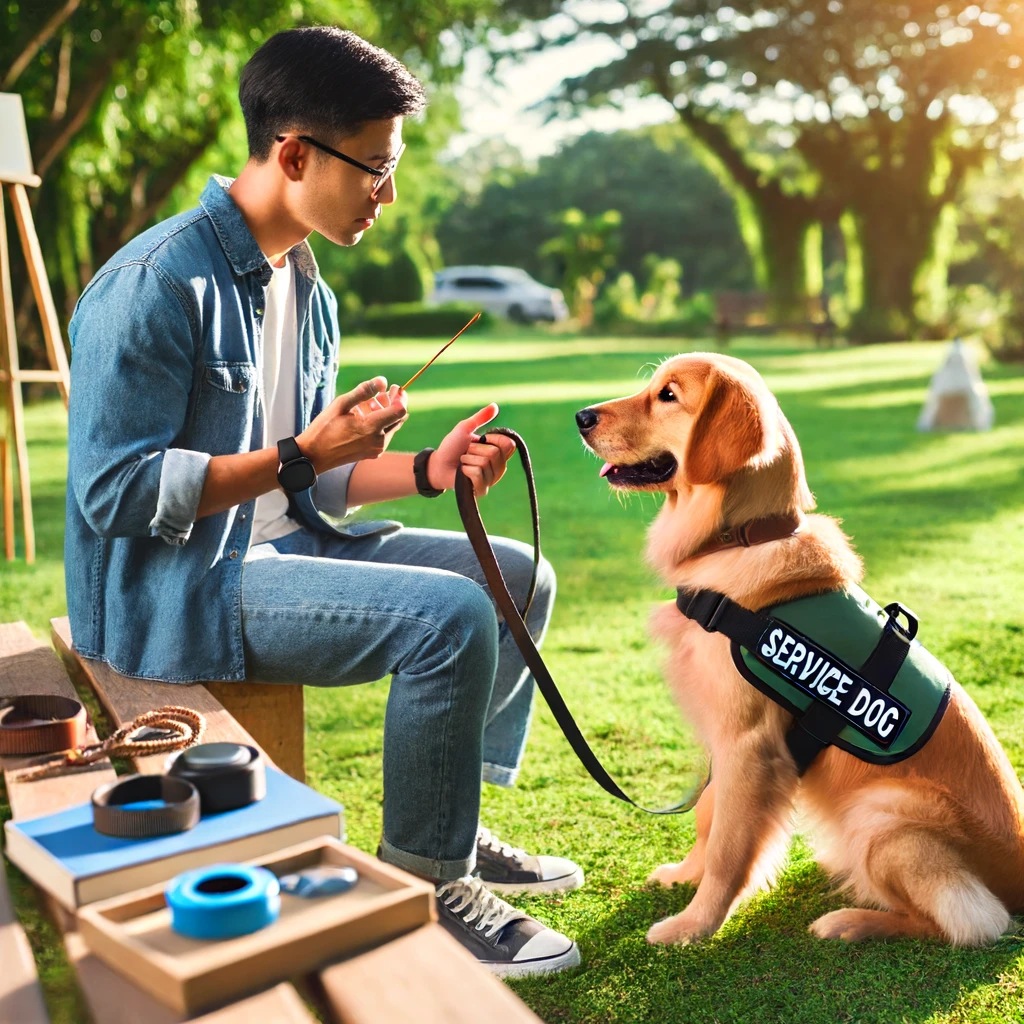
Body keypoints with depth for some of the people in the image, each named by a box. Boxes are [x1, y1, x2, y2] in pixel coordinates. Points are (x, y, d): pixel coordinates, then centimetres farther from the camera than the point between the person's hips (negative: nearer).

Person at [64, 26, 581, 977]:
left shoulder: (308, 293, 11)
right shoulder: (157, 283, -17)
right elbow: (113, 491, -21)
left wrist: (427, 470, -2)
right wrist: (298, 458, -22)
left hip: (278, 544, 9)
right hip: (169, 587, -9)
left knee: (519, 576, 5)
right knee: (449, 613, -27)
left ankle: (456, 830, 15)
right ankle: (421, 889, -8)